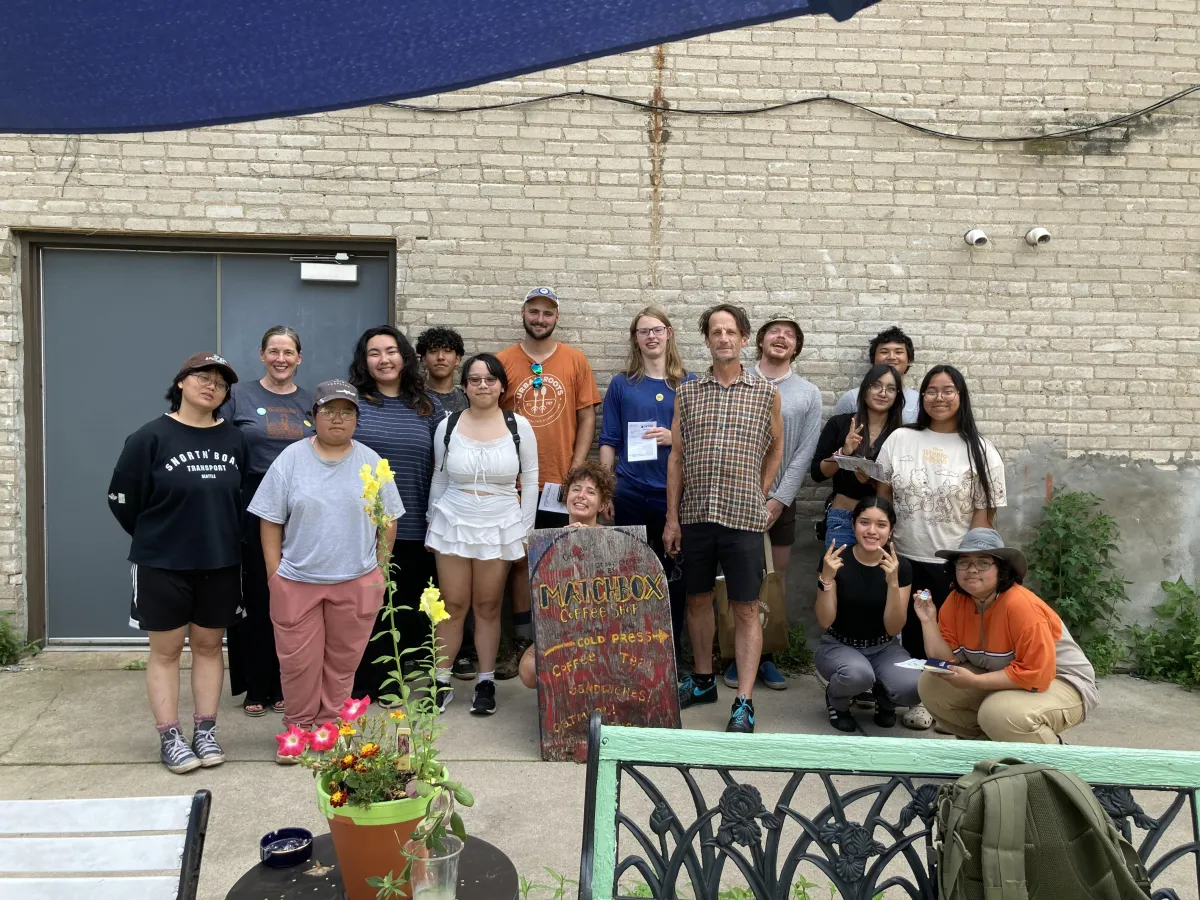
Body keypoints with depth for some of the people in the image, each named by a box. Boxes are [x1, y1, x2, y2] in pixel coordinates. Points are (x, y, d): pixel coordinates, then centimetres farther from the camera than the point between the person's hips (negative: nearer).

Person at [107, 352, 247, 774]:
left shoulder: (235, 441, 1)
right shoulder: (151, 437, -9)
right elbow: (122, 498, -5)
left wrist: (222, 538, 6)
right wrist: (155, 537, 5)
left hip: (221, 563, 3)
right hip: (163, 564, -3)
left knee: (208, 645, 12)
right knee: (166, 649, 7)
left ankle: (205, 731, 22)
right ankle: (169, 738, 16)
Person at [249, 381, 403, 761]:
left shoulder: (371, 462, 2)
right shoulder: (291, 459, -2)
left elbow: (388, 522, 7)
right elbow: (270, 520, 1)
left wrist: (379, 569, 4)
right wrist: (274, 571, -3)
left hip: (357, 582, 1)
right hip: (296, 582, 0)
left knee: (343, 659, 10)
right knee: (298, 660, 6)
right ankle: (298, 725, 25)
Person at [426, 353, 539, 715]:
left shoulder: (519, 426, -2)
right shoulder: (447, 426, 1)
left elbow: (529, 480, 2)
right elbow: (439, 480, 9)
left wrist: (525, 531, 0)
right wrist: (432, 527, 10)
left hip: (499, 529, -1)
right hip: (453, 525, 1)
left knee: (488, 606, 6)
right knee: (452, 605, 5)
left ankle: (486, 682, 18)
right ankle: (442, 681, 17)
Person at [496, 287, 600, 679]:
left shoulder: (575, 360, 3)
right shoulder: (502, 362, 2)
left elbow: (586, 418, 3)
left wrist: (576, 471, -5)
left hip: (562, 483, 0)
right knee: (520, 560, 7)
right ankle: (522, 642, 19)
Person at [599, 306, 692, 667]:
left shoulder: (688, 383, 5)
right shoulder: (621, 384, 6)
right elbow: (609, 441, 6)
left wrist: (674, 437, -12)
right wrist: (604, 491, -1)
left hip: (676, 493, 0)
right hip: (631, 493, 0)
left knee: (674, 573, 5)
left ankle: (672, 648, 18)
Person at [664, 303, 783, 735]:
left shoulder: (766, 393, 2)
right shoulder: (686, 393, 6)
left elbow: (775, 449, 13)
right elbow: (676, 456, 6)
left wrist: (757, 496, 6)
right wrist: (672, 517, 2)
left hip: (743, 517, -2)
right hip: (695, 515, 3)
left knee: (746, 609, 0)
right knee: (698, 599, 14)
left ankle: (744, 702, 5)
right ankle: (702, 680, 31)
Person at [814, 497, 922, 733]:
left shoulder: (901, 566, -10)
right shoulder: (836, 559, -14)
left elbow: (893, 629, -13)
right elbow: (825, 622, -15)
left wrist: (892, 582, -27)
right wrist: (826, 578, -30)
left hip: (883, 649, 2)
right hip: (839, 646, -2)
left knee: (915, 688, -28)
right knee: (858, 673, -36)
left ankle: (883, 699, 10)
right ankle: (836, 700, 1)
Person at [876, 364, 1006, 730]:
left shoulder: (979, 450, -3)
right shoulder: (899, 439, 3)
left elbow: (984, 514, -4)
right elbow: (882, 498, 6)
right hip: (905, 559, 2)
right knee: (911, 630, 9)